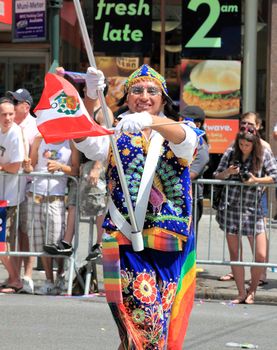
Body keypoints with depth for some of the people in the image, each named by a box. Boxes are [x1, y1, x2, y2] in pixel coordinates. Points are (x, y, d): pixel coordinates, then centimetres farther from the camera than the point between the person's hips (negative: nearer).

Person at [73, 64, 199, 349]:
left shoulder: (176, 131, 10)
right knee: (142, 315, -15)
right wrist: (91, 99, -28)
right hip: (126, 238, -2)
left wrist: (150, 122, -37)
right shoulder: (116, 132, 9)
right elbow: (88, 144, -12)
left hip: (171, 240, 2)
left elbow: (184, 139, -16)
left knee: (167, 319, 6)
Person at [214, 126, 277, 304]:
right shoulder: (231, 153, 3)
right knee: (235, 254, 3)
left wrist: (256, 180, -19)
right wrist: (227, 172, -14)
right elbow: (217, 176, 8)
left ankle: (252, 290, 17)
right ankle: (242, 294, 13)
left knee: (261, 256, -5)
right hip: (230, 208, 1)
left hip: (253, 209, -1)